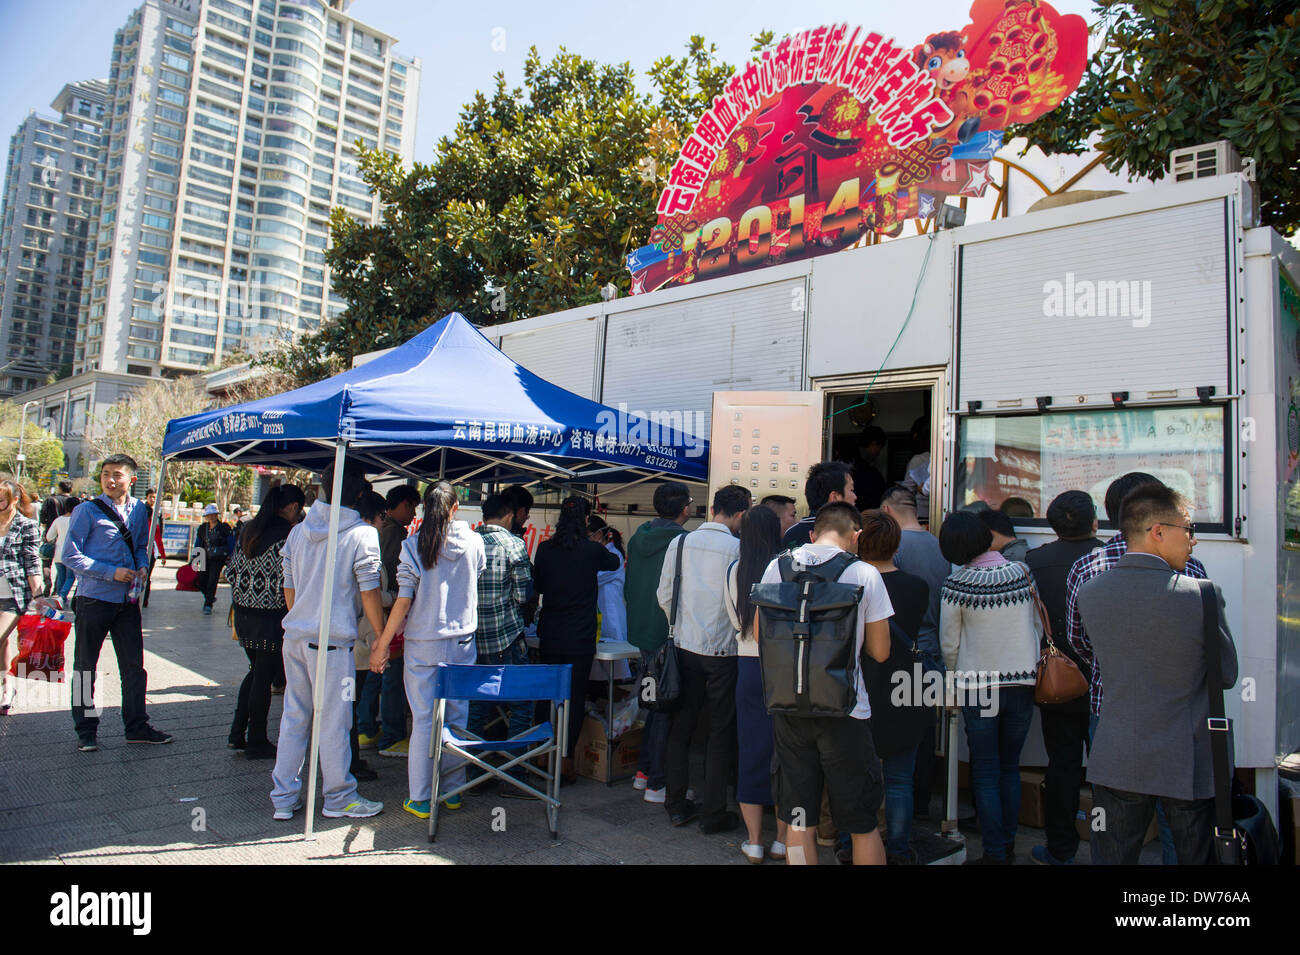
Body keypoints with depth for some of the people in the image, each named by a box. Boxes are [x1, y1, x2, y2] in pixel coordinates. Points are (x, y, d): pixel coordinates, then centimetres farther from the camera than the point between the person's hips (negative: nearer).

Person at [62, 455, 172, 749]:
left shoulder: (138, 509, 8)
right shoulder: (87, 511, -7)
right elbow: (70, 556, -9)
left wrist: (142, 566, 0)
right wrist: (112, 573, -17)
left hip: (127, 600, 4)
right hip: (93, 599, -4)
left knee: (134, 665, 9)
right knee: (85, 666, 7)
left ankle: (137, 726, 20)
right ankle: (86, 730, 21)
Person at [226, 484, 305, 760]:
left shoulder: (249, 530, 7)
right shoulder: (288, 534, -15)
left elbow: (232, 570, 11)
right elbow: (288, 581, -20)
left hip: (243, 612, 7)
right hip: (270, 616, -7)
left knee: (256, 671, 21)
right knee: (264, 677, 4)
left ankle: (237, 734, 23)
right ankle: (256, 742, 15)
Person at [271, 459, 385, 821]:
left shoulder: (298, 531, 8)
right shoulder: (362, 534, -11)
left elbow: (289, 587, 15)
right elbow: (369, 593, -10)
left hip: (294, 637, 6)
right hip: (332, 640, -6)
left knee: (293, 716, 14)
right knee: (333, 721, 4)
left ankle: (284, 798, 22)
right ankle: (338, 797, 17)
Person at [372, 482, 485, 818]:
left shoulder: (412, 546, -8)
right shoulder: (474, 542, -2)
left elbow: (403, 601, -10)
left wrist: (382, 645, -1)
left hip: (423, 643, -2)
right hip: (463, 642, 2)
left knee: (424, 720, 5)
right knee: (457, 716, 12)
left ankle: (420, 799, 13)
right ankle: (453, 791, 23)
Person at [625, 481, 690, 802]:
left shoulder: (637, 539, 7)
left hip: (642, 633, 8)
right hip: (669, 637, -8)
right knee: (667, 707, 1)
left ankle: (644, 770, 27)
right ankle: (657, 783, 8)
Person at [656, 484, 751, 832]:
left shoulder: (680, 543, -1)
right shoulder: (737, 548, -14)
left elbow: (664, 596, 3)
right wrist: (740, 632, 6)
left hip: (685, 645, 4)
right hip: (724, 650, -4)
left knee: (681, 726, 14)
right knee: (722, 732, 8)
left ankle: (677, 804, 23)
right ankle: (713, 813, 15)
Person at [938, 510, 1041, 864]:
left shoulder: (958, 583, -13)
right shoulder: (1022, 572, -4)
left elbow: (948, 643, -6)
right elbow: (1038, 626, 7)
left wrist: (958, 677, 11)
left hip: (978, 687, -3)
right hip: (1023, 681, 4)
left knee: (985, 773, 7)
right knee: (1010, 768, 17)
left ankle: (995, 854, 12)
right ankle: (1008, 845, 25)